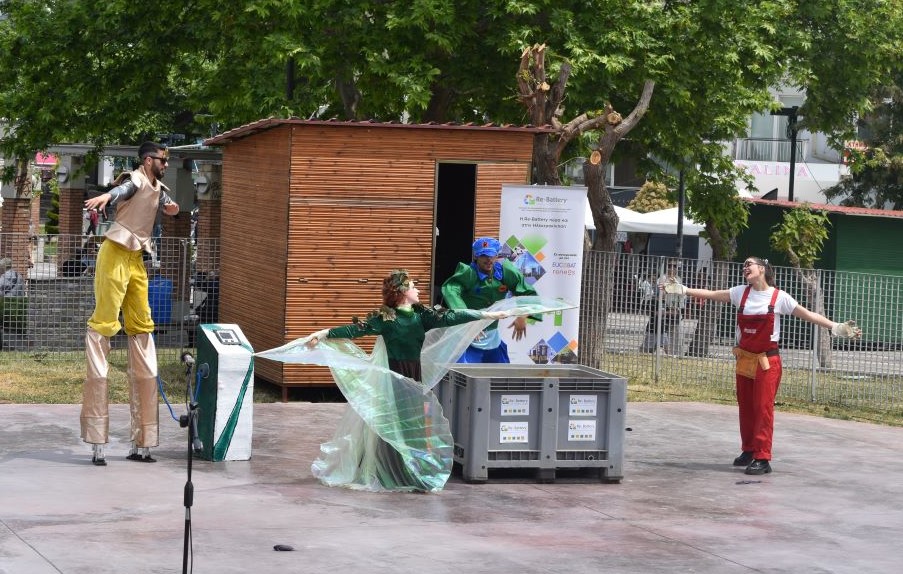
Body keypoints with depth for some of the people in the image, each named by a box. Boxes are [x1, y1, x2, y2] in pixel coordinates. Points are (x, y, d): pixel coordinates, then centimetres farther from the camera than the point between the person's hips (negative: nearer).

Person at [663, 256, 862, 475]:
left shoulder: (779, 297, -6)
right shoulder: (741, 293, 3)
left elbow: (808, 315, -6)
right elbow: (710, 294, 3)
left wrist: (837, 327, -13)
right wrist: (683, 290, -4)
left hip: (767, 361, -4)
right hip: (745, 359, 4)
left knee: (763, 408, -7)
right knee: (746, 407, 11)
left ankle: (762, 459, -5)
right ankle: (749, 451, 25)